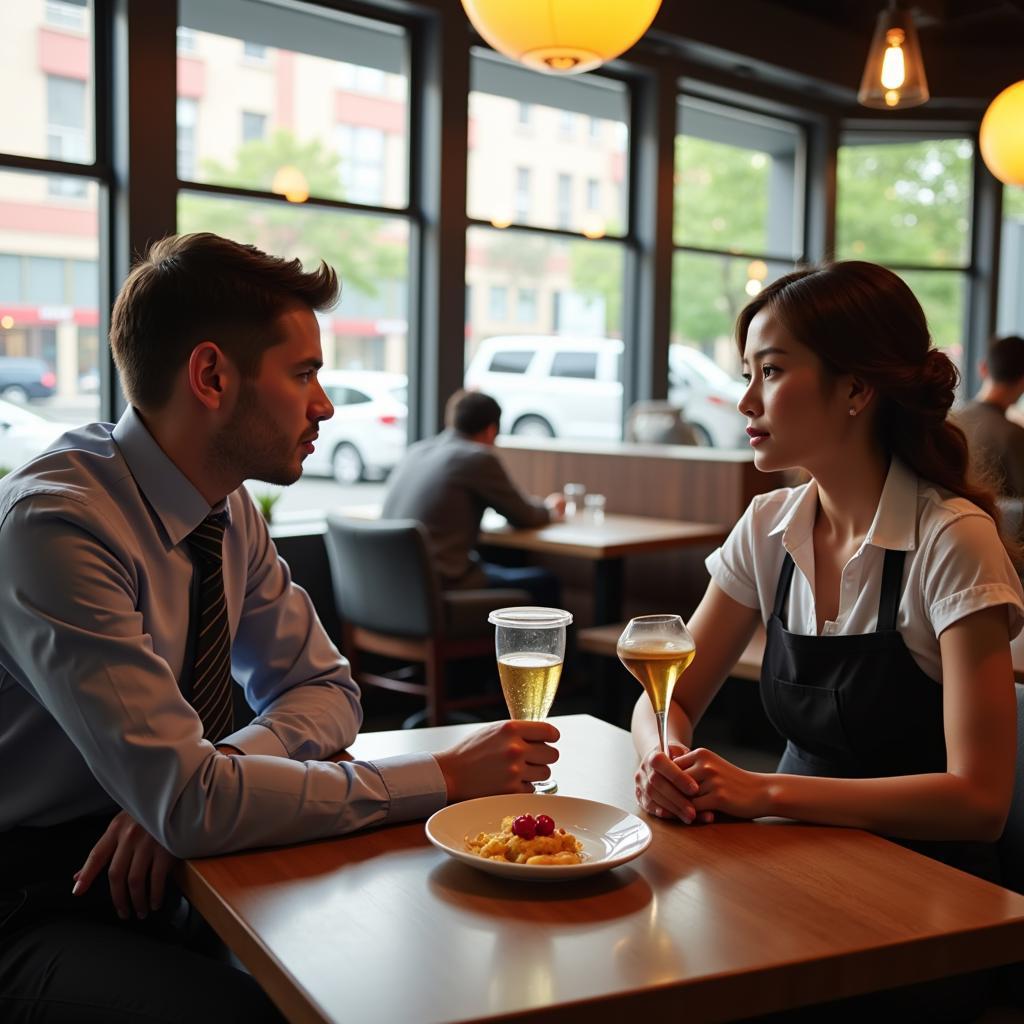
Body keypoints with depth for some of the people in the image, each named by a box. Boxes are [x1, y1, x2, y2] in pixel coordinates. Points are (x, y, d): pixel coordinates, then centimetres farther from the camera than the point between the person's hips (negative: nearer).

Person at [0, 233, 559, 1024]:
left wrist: (190, 783, -15)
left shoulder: (231, 510, 0)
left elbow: (323, 687, 6)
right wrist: (444, 777, -24)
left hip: (157, 862, 6)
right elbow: (185, 802, -29)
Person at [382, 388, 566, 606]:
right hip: (442, 584, -8)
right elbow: (524, 517, 0)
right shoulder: (479, 458, -10)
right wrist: (550, 508, 22)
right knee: (544, 583, 9)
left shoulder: (416, 451, 11)